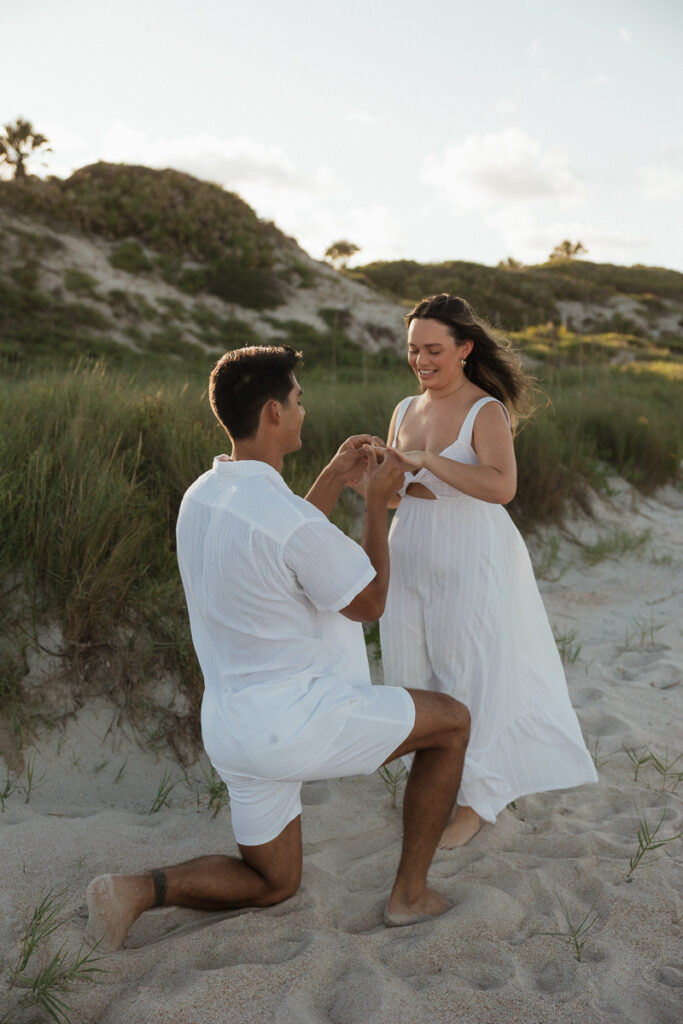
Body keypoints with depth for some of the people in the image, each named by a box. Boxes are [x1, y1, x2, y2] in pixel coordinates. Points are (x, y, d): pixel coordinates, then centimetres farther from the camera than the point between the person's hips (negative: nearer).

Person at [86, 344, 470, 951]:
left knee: (272, 883, 26)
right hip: (297, 723, -8)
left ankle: (140, 889, 4)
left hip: (231, 728, 8)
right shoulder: (291, 519, -25)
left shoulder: (202, 497, 2)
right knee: (452, 722, 13)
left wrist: (336, 478, 18)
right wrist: (378, 501, -1)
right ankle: (411, 892, 19)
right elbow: (369, 603, -9)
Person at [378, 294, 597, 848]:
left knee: (470, 677, 5)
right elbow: (389, 493, 10)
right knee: (414, 672, 13)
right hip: (412, 557, 6)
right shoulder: (405, 411, 6)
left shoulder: (486, 411, -13)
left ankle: (474, 800, 23)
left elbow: (502, 486, -29)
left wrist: (427, 460, -33)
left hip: (471, 562, -6)